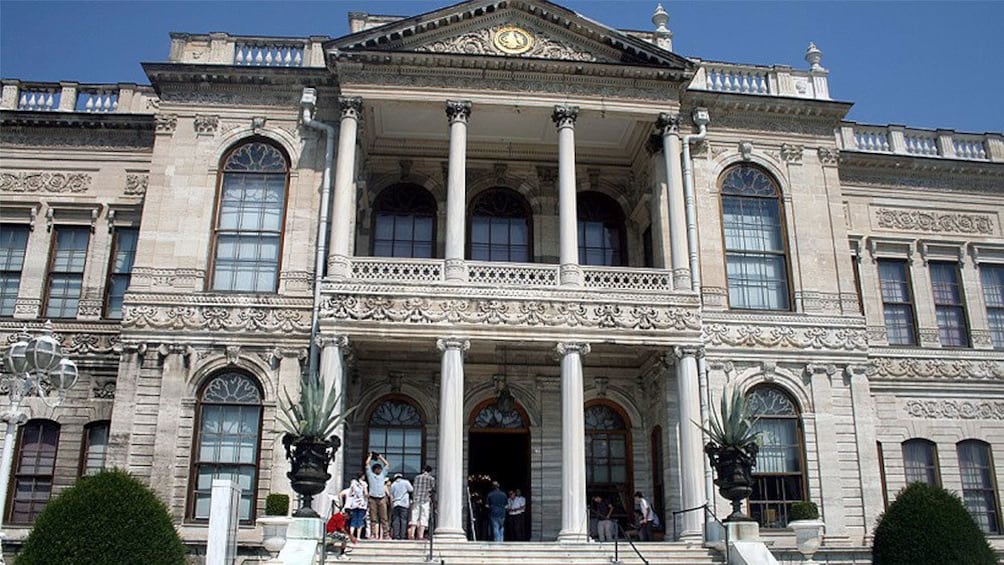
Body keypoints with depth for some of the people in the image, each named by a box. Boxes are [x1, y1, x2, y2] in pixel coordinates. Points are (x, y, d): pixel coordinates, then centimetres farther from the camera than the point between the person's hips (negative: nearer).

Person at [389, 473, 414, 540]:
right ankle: (402, 535, -9)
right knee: (403, 520, -3)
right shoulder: (406, 482, 5)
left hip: (395, 504, 2)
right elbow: (411, 490, 4)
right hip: (404, 504, -2)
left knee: (396, 520, 2)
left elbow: (391, 496, 16)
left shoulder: (393, 484, 14)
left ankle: (396, 535, -5)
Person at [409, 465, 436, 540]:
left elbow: (414, 488, 10)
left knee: (414, 517, 5)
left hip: (416, 498, 3)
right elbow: (434, 489, 2)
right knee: (423, 517, 0)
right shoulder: (431, 478, 2)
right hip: (425, 500, -3)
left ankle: (412, 534, -2)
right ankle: (420, 535, -7)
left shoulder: (417, 477, 11)